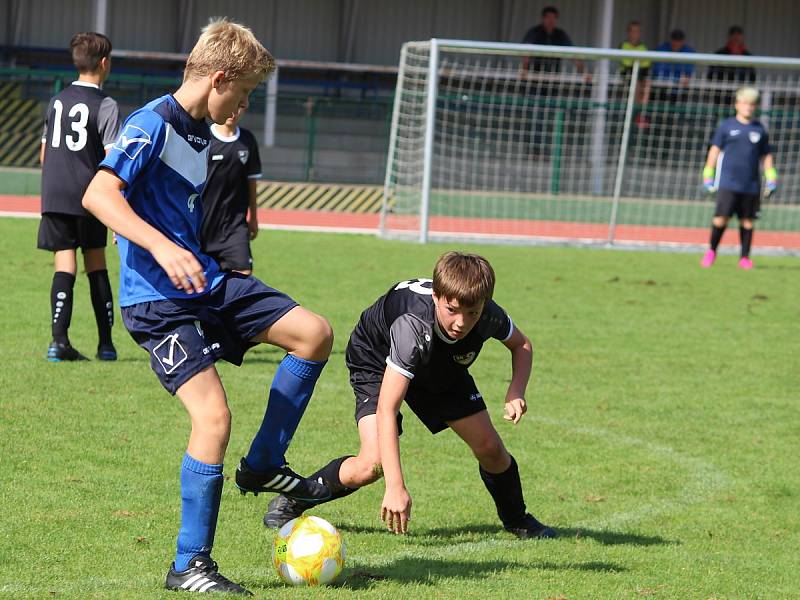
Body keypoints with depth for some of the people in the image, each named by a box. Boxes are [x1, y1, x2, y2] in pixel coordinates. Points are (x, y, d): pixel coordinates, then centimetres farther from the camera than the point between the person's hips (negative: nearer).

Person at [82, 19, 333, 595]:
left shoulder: (202, 135, 14)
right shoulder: (153, 125, -14)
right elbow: (98, 194, -27)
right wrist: (162, 248, -36)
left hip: (207, 283, 9)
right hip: (158, 299, -9)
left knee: (314, 332, -1)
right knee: (213, 416, -18)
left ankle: (263, 465, 13)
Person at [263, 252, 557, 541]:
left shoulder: (488, 317, -31)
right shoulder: (413, 324, -46)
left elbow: (521, 345, -5)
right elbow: (386, 408, -47)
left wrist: (516, 392, -26)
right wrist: (395, 487, -53)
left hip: (442, 369, 5)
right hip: (377, 362, -5)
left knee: (489, 447, -2)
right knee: (373, 463, -22)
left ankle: (516, 519, 26)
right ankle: (291, 501, -1)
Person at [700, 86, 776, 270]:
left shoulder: (759, 129, 12)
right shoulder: (726, 126, 6)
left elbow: (766, 156, 17)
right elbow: (715, 150, 8)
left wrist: (771, 179, 11)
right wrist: (708, 175, 4)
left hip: (751, 185, 2)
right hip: (728, 183, -2)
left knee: (747, 221, 2)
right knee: (721, 218, -9)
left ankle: (745, 258, 11)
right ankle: (711, 251, 9)